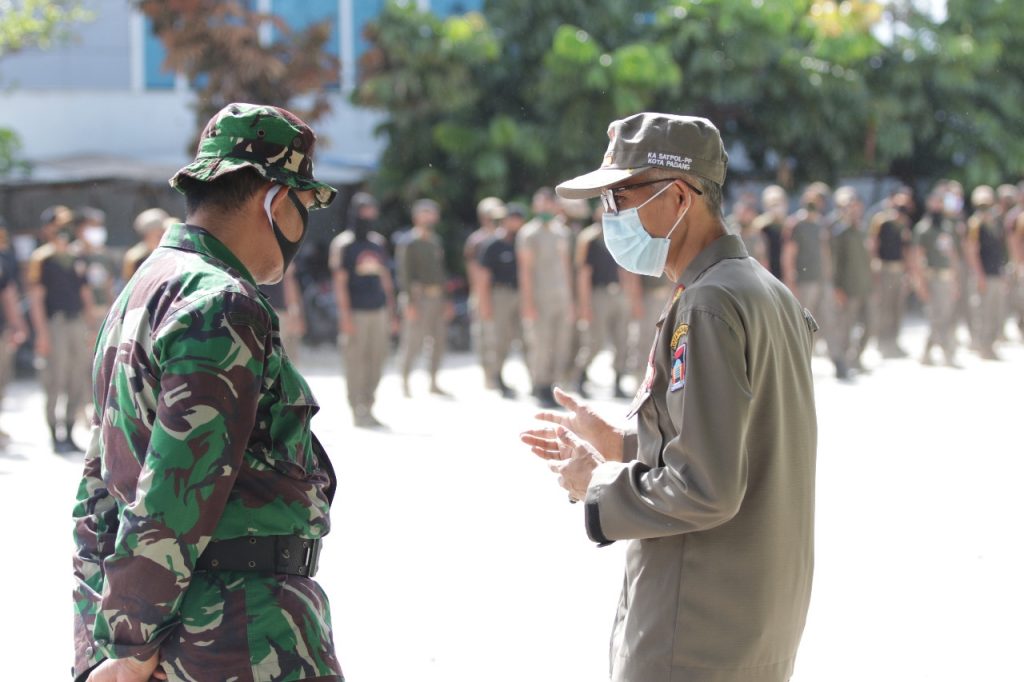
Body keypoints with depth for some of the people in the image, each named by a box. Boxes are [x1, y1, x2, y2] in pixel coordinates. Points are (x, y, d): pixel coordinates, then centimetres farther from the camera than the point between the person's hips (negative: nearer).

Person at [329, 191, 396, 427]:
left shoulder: (379, 243, 14)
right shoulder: (343, 244, -5)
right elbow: (340, 283, -9)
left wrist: (391, 313, 16)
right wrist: (345, 316, -15)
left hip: (378, 310, 6)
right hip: (355, 312, -6)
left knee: (376, 361, 5)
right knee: (355, 362, -4)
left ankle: (368, 406, 15)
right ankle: (359, 411, 0)